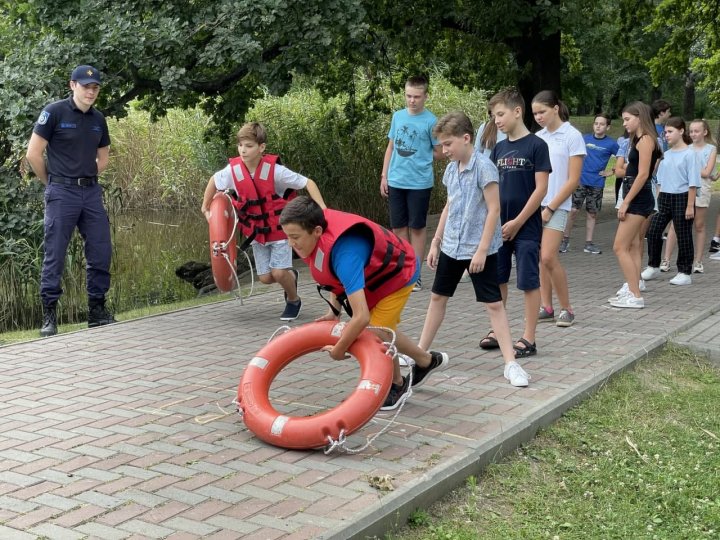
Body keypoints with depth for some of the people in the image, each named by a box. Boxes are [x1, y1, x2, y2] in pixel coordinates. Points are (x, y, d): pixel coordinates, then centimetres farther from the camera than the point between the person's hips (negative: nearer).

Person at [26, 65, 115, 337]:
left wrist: (85, 177, 12)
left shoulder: (98, 119, 10)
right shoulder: (54, 112, -6)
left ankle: (97, 310, 17)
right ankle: (49, 315, 6)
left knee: (101, 252, 5)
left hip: (92, 192, 6)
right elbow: (33, 154, -6)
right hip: (62, 193, -5)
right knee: (54, 255, -2)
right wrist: (53, 182, 4)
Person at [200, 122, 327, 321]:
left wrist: (322, 208, -31)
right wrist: (205, 209, 11)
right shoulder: (233, 169, -15)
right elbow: (214, 180, 7)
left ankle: (293, 301, 17)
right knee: (265, 277, 2)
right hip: (256, 229, 4)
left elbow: (308, 183, -20)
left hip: (279, 227, -4)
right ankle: (291, 276, 37)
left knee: (278, 272, -15)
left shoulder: (275, 170, -25)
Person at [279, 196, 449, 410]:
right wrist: (334, 310, -5)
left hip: (398, 272, -9)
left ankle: (398, 385, 16)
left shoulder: (344, 252, -47)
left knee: (377, 331, -12)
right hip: (373, 273, 9)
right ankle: (428, 361, 44)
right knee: (382, 328, 21)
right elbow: (334, 274, 3)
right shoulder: (315, 235, -21)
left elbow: (361, 317, -49)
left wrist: (338, 350, -34)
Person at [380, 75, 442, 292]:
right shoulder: (398, 116, 7)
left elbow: (439, 153, -1)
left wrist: (418, 157, 2)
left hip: (419, 183, -4)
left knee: (417, 227, 5)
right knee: (398, 227, 9)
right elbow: (391, 147, 13)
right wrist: (384, 176, 9)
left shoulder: (430, 121, -7)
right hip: (396, 182, 4)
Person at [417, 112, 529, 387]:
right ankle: (420, 352, 26)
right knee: (438, 296, 14)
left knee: (493, 303, -4)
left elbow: (493, 209, -18)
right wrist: (436, 242, 16)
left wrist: (482, 250, -20)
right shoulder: (451, 169, 6)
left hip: (479, 248, -7)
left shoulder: (483, 167, -16)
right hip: (451, 247, 7)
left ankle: (510, 363, -1)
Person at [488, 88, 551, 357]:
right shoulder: (499, 148, 9)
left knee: (529, 282, 0)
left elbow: (541, 188, -12)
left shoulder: (536, 145, -8)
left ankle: (528, 339, 7)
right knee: (497, 280, 12)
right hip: (499, 227, 6)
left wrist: (518, 222, -13)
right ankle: (498, 330, 25)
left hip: (526, 228, -6)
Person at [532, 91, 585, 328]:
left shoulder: (572, 136, -4)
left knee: (548, 257, -13)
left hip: (556, 206, -5)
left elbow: (573, 180, -7)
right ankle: (546, 308, 13)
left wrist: (550, 208, -9)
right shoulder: (537, 137, 12)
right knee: (540, 259, 5)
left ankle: (566, 309, 1)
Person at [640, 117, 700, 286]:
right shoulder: (666, 155, 10)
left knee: (683, 237, 1)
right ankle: (653, 267, 17)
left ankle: (685, 273, 10)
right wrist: (657, 200, 11)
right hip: (664, 197, 6)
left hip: (682, 197, -6)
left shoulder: (689, 154, -8)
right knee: (653, 231, 2)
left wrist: (690, 206, -15)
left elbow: (693, 182, -11)